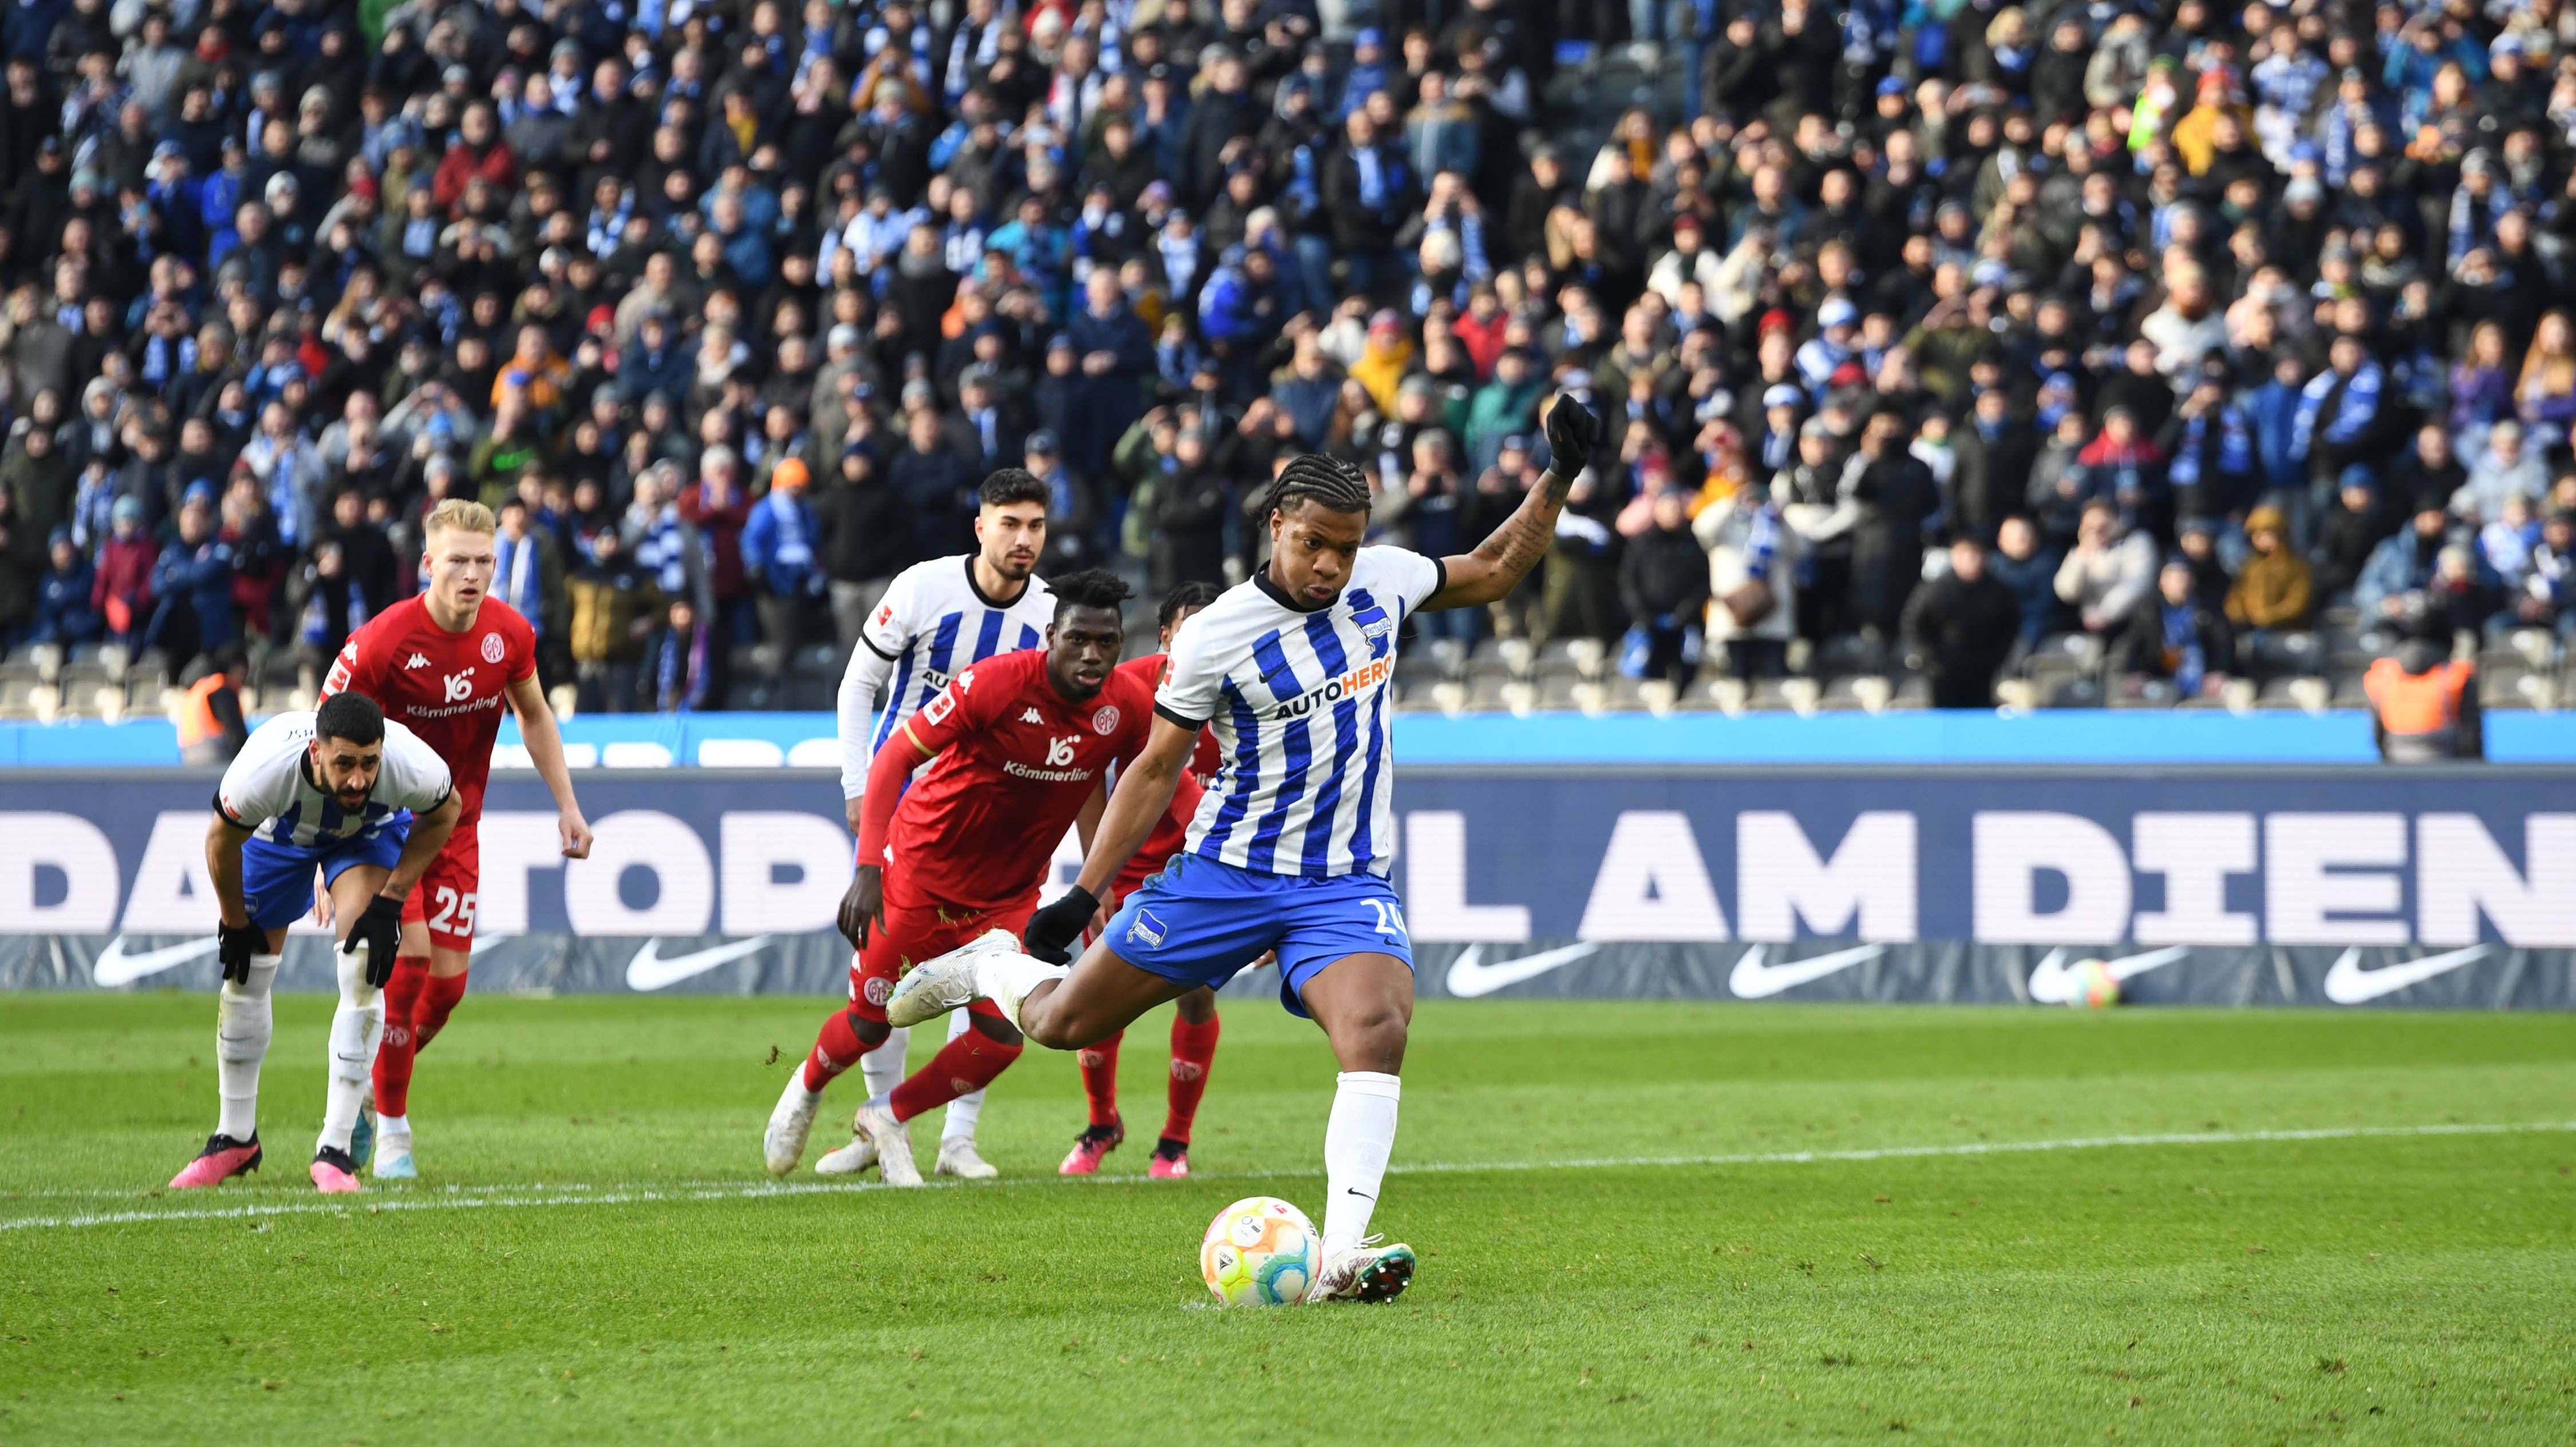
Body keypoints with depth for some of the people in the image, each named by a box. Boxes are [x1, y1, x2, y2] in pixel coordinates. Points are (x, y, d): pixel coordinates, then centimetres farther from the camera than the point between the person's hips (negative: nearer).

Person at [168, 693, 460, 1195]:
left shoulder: (411, 766, -41)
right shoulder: (265, 769, -43)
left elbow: (445, 811, -14)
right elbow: (222, 839, -20)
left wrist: (390, 901, -17)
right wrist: (234, 923, -7)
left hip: (371, 829, -1)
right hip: (280, 827, 1)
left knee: (363, 971, -19)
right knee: (245, 973, 3)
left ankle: (335, 1148, -14)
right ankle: (234, 1138, 22)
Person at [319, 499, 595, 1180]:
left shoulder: (509, 633, -9)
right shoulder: (381, 643, -23)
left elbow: (533, 716, 11)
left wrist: (567, 805, 7)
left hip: (456, 824, 5)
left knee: (447, 984, -1)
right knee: (407, 959, -18)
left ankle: (367, 1085, 25)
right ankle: (391, 1128, -4)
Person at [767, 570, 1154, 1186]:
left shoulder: (1130, 705, -15)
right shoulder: (996, 683, -27)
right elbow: (894, 759, -25)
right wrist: (867, 869, -34)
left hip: (1008, 892, 4)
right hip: (923, 867, -4)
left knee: (1002, 1037, -11)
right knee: (871, 1024, 5)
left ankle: (888, 1118, 15)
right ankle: (807, 1088, 40)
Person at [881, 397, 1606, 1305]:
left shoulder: (1382, 581, 0)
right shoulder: (1215, 636, -12)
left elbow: (1494, 571, 19)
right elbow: (1156, 769, -4)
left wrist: (1560, 478, 9)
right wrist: (1083, 896, -5)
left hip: (1348, 883, 2)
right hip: (1228, 872, -2)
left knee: (1377, 1031, -28)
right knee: (1062, 1025, 3)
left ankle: (1340, 1259, -33)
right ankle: (992, 967, 40)